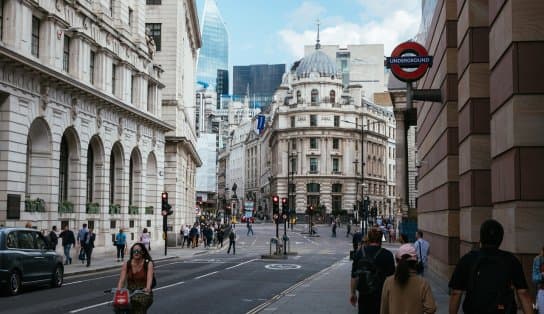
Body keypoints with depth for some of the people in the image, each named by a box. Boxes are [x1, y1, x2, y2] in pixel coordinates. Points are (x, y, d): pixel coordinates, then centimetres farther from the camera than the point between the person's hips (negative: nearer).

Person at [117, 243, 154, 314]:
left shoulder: (148, 264, -1)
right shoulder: (126, 264, 6)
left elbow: (149, 278, -16)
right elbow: (122, 279, -3)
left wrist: (147, 288, -37)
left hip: (144, 293, -3)